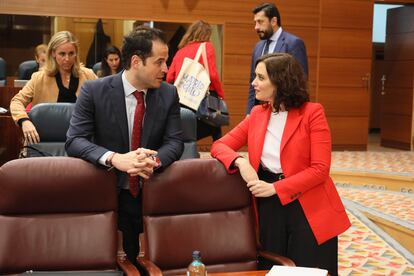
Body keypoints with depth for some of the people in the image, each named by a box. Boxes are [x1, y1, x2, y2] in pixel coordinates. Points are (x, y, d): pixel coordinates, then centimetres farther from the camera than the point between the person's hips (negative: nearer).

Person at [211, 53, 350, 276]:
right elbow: (220, 145, 7)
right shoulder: (257, 114, 8)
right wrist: (240, 162, -14)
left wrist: (275, 188, -18)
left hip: (309, 210, -4)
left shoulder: (312, 112, -8)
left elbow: (319, 169, -14)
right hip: (269, 208, 4)